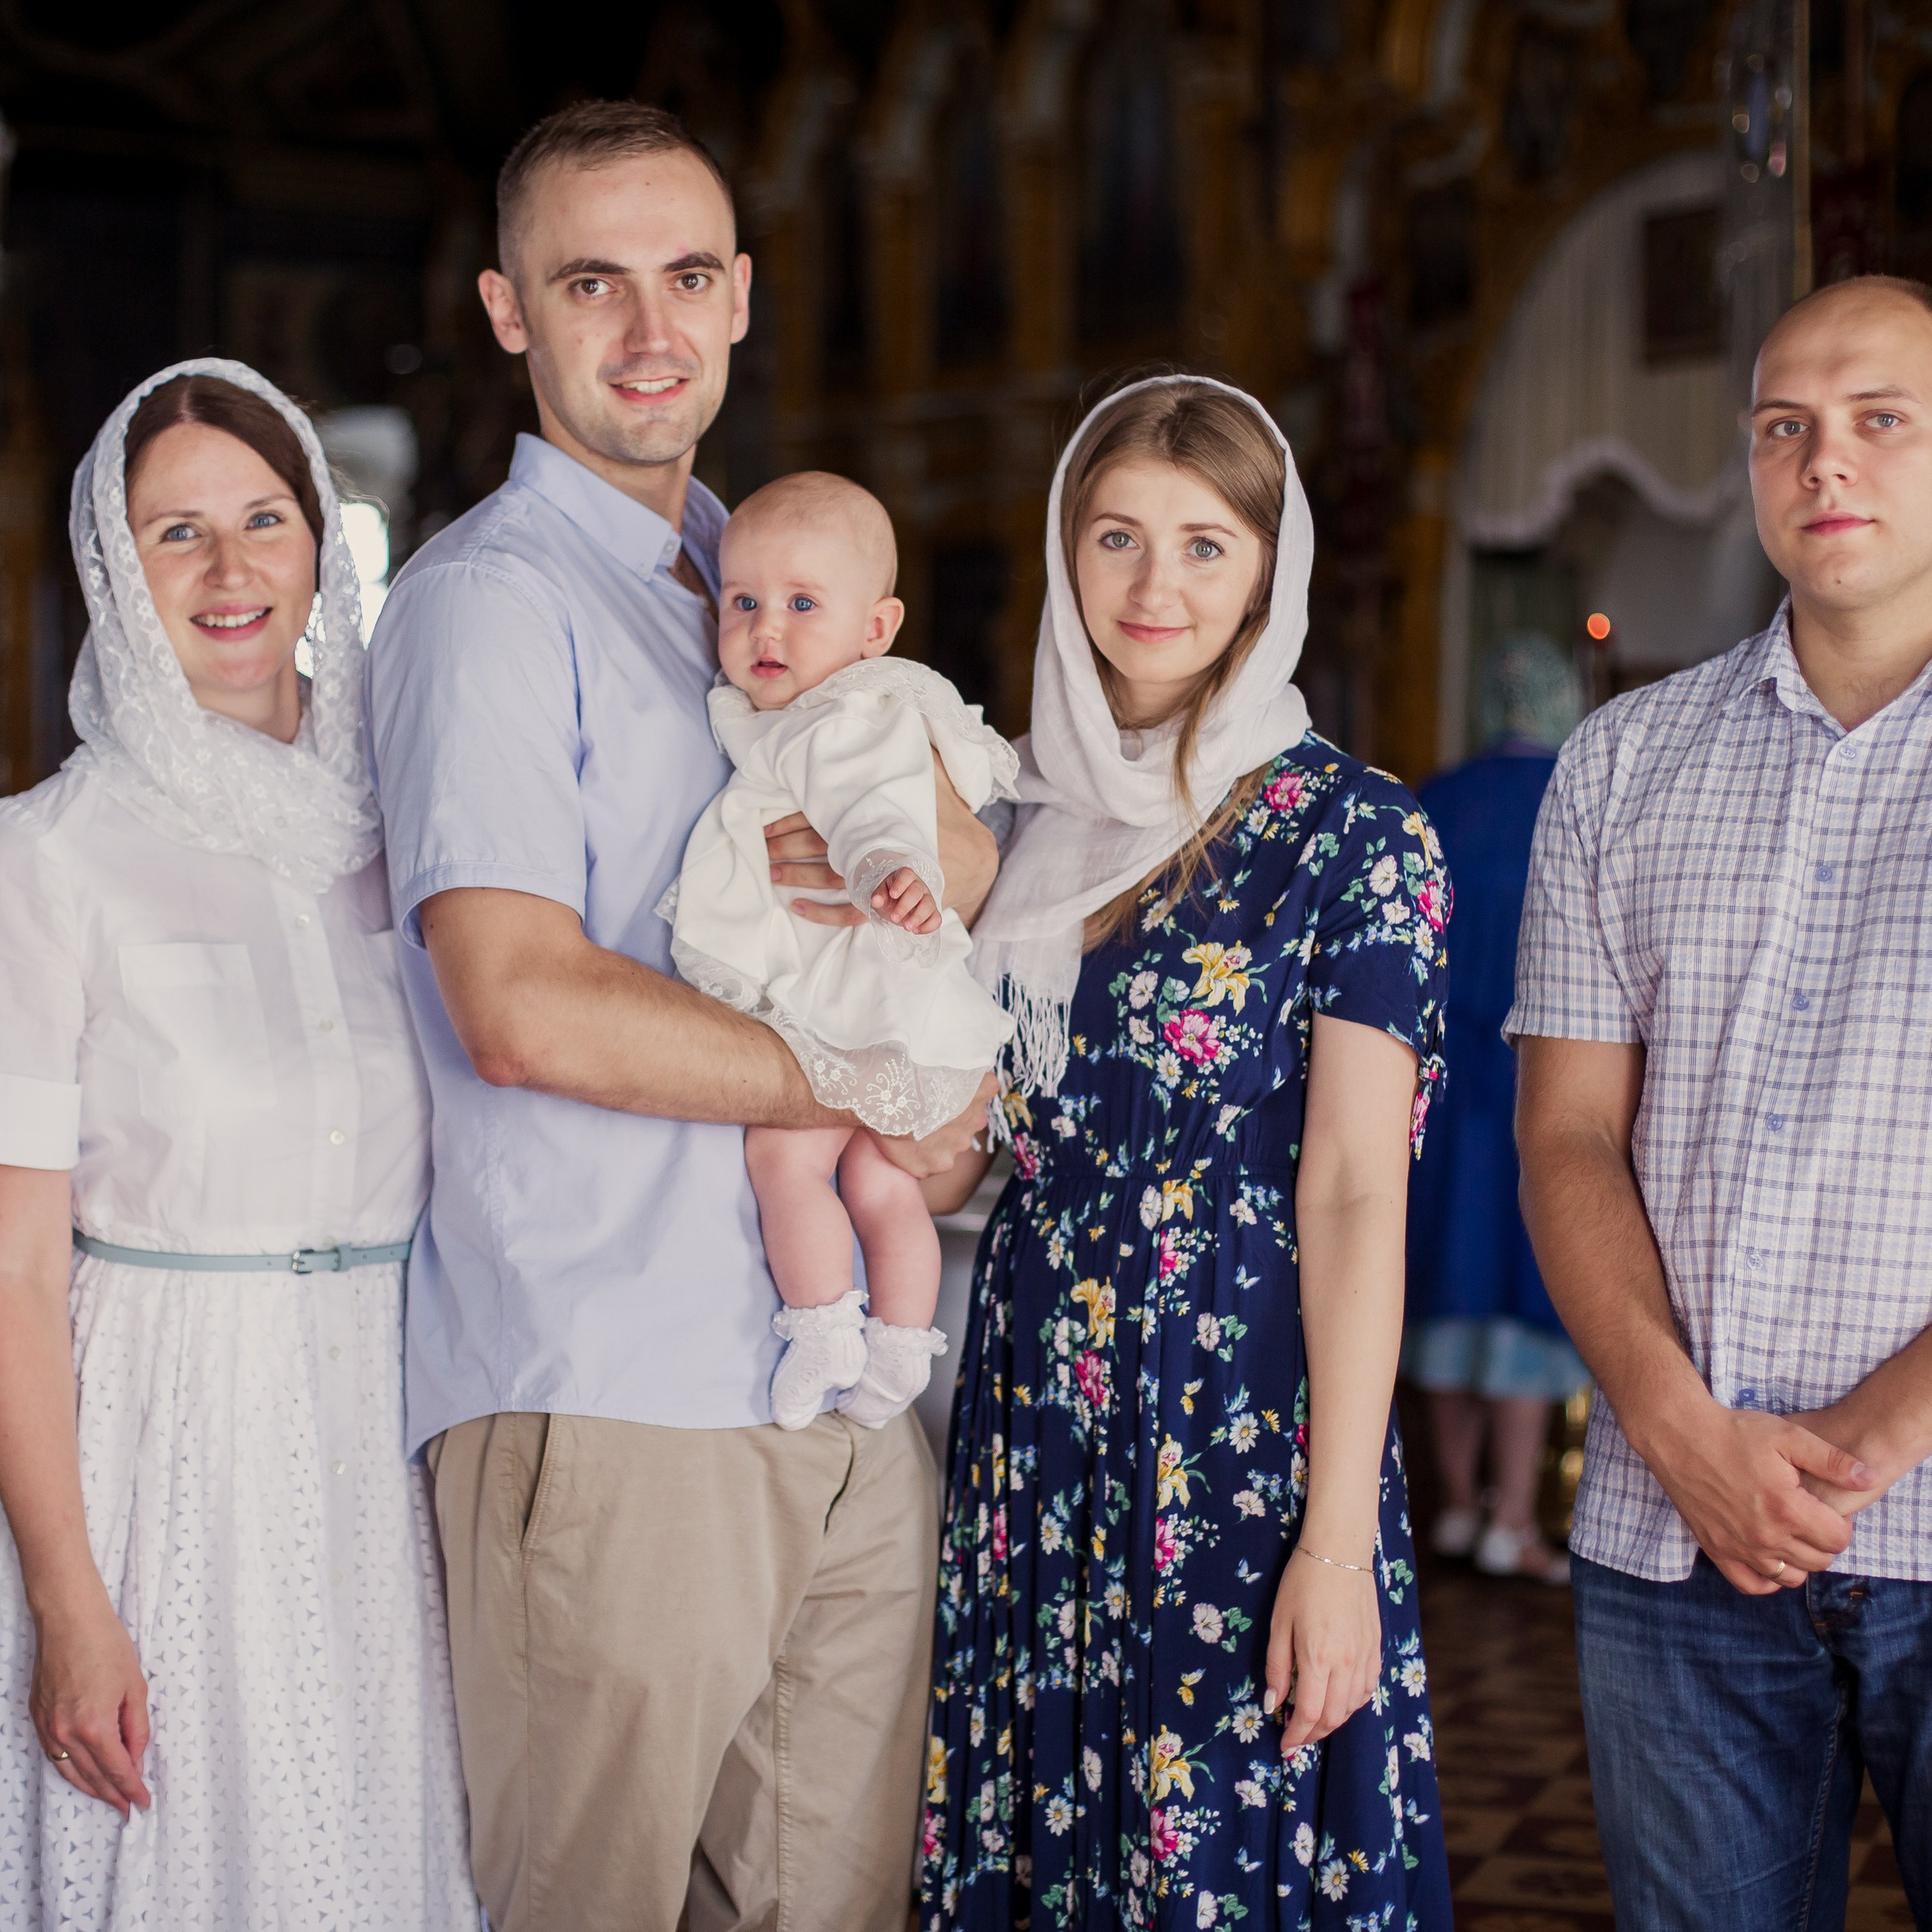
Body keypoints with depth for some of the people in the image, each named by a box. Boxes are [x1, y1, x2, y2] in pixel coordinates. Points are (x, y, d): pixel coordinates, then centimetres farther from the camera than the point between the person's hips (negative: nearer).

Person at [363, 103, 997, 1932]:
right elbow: (525, 1009, -18)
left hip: (844, 1385, 7)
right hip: (611, 1403, -7)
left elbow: (979, 881, 15)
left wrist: (929, 839, -10)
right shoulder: (487, 598, -6)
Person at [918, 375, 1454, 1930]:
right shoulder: (1025, 826, 10)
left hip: (1246, 1446, -5)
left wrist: (1337, 1541, -15)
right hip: (1034, 1446, 5)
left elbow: (1356, 1195, -11)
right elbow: (934, 1170, 9)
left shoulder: (1351, 834, -6)